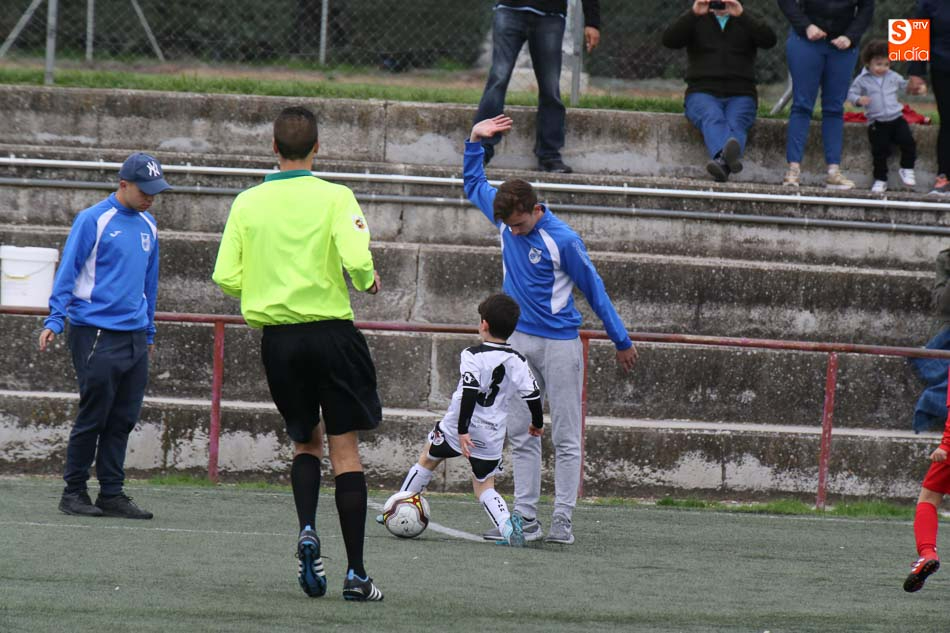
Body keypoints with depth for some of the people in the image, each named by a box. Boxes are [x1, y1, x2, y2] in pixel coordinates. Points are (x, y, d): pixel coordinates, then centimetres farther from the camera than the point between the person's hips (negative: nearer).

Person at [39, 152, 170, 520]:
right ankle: (74, 492, 5)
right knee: (94, 417, -4)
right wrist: (55, 320, -17)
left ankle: (112, 493, 10)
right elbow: (68, 272, -8)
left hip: (135, 336, 6)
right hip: (96, 334, -6)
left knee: (123, 420, 5)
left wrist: (149, 332, 23)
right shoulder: (93, 221, -6)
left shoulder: (148, 227, 14)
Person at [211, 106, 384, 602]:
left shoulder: (248, 203, 1)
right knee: (345, 447, 3)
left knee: (305, 442, 20)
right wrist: (368, 282, 4)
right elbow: (357, 260, -19)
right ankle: (356, 574, 0)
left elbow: (226, 278, -1)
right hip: (331, 333, -3)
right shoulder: (334, 198, -7)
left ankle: (307, 529, -8)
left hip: (277, 337, 3)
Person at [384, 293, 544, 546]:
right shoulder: (518, 362, 1)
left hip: (458, 428, -3)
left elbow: (469, 392, -23)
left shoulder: (473, 356, -13)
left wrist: (463, 430, -24)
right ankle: (506, 524, -17)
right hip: (492, 435, 3)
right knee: (484, 487, 12)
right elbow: (533, 395, 2)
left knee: (427, 460, 21)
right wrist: (537, 423, 21)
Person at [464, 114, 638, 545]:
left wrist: (621, 341, 0)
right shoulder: (505, 217, 1)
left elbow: (594, 290, -6)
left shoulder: (562, 240, -16)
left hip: (559, 344, -6)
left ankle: (563, 521, -2)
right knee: (521, 435, 4)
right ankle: (525, 518, 6)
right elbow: (474, 185, 21)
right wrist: (475, 142, 9)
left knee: (566, 438, -2)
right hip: (520, 340, 6)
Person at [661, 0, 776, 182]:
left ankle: (722, 163, -63)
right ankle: (726, 158, -66)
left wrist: (742, 15, -13)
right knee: (712, 118, -35)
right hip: (702, 92, -1)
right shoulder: (697, 21, 19)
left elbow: (769, 40, -3)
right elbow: (669, 40, 0)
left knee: (736, 124, -33)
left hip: (740, 96, 1)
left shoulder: (746, 22, 19)